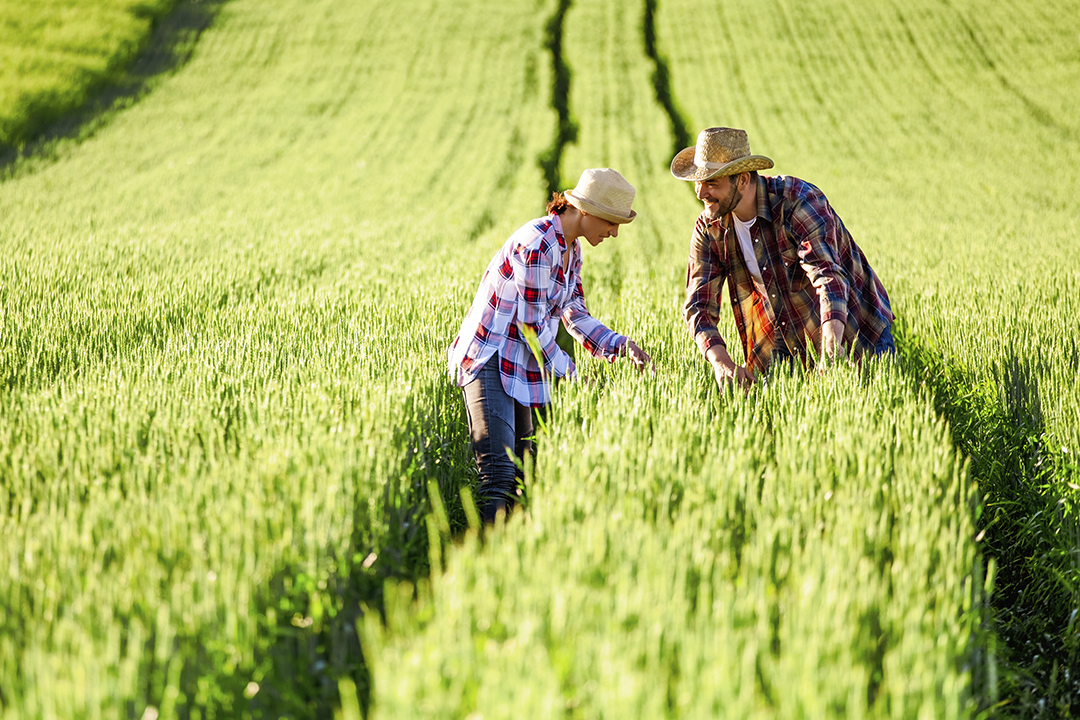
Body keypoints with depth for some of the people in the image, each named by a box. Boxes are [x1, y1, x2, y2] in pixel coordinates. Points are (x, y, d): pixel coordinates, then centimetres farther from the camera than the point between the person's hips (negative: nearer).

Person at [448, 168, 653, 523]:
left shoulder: (571, 250, 11)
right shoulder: (537, 244, -19)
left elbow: (575, 317, 15)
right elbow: (531, 325, -18)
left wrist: (621, 345, 1)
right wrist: (569, 373, -9)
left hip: (523, 368, 10)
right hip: (489, 360, -10)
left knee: (523, 469, 6)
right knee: (498, 472, -19)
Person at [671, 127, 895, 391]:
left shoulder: (797, 200, -26)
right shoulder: (708, 229, -10)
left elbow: (829, 275, -38)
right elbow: (699, 307, -13)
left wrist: (831, 346, -54)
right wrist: (722, 363, -32)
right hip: (785, 344, 4)